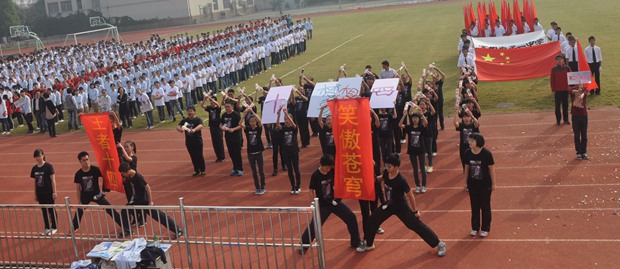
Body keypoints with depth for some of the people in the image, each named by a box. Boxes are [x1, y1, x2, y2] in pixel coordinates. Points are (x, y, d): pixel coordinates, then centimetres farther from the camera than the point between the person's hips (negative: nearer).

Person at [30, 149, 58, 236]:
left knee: (51, 210, 4)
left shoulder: (48, 166, -9)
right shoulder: (34, 168, 6)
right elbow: (35, 181, 12)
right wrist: (35, 194, 13)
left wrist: (54, 192, -12)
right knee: (44, 211, 11)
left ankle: (54, 228, 15)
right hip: (40, 193, 5)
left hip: (48, 193, -5)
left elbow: (53, 180, -9)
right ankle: (47, 228, 21)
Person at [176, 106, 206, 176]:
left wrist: (194, 129, -52)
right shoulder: (184, 120, 3)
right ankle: (196, 170, 26)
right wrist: (180, 129, -31)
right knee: (193, 157, 13)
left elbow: (200, 126, -32)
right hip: (189, 142, 5)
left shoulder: (197, 120, -12)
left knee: (199, 156, 3)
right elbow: (178, 126, -6)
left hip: (197, 141, -5)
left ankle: (202, 170, 17)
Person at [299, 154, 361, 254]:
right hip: (322, 205, -4)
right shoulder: (315, 175, -17)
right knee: (314, 225, -6)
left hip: (335, 201, 4)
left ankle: (355, 242, 19)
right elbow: (312, 191, -10)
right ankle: (303, 245, 15)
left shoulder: (332, 171, -7)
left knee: (351, 217, 2)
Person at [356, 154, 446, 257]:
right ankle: (368, 244, 28)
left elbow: (410, 195, -19)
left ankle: (439, 244, 10)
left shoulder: (401, 180, -32)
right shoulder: (386, 173, -15)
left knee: (416, 225, -3)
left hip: (401, 207, -6)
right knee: (372, 220, 5)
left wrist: (415, 211, -10)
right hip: (389, 205, 6)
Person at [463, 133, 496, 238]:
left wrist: (493, 183, -5)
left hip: (485, 184, -3)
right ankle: (475, 228, 28)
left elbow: (491, 169, -10)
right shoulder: (468, 153, -8)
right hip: (472, 184, 3)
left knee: (485, 206, 10)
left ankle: (485, 229, 24)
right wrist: (466, 182, 9)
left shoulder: (486, 153, -18)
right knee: (474, 206, 14)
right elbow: (467, 168, 3)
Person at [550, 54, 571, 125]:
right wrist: (553, 90, -4)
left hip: (565, 90, 1)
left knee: (565, 105, 8)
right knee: (557, 105, 2)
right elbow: (552, 80, 0)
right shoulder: (554, 69, -1)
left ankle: (566, 119, 17)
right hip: (557, 90, -1)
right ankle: (558, 120, 10)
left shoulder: (567, 68, 1)